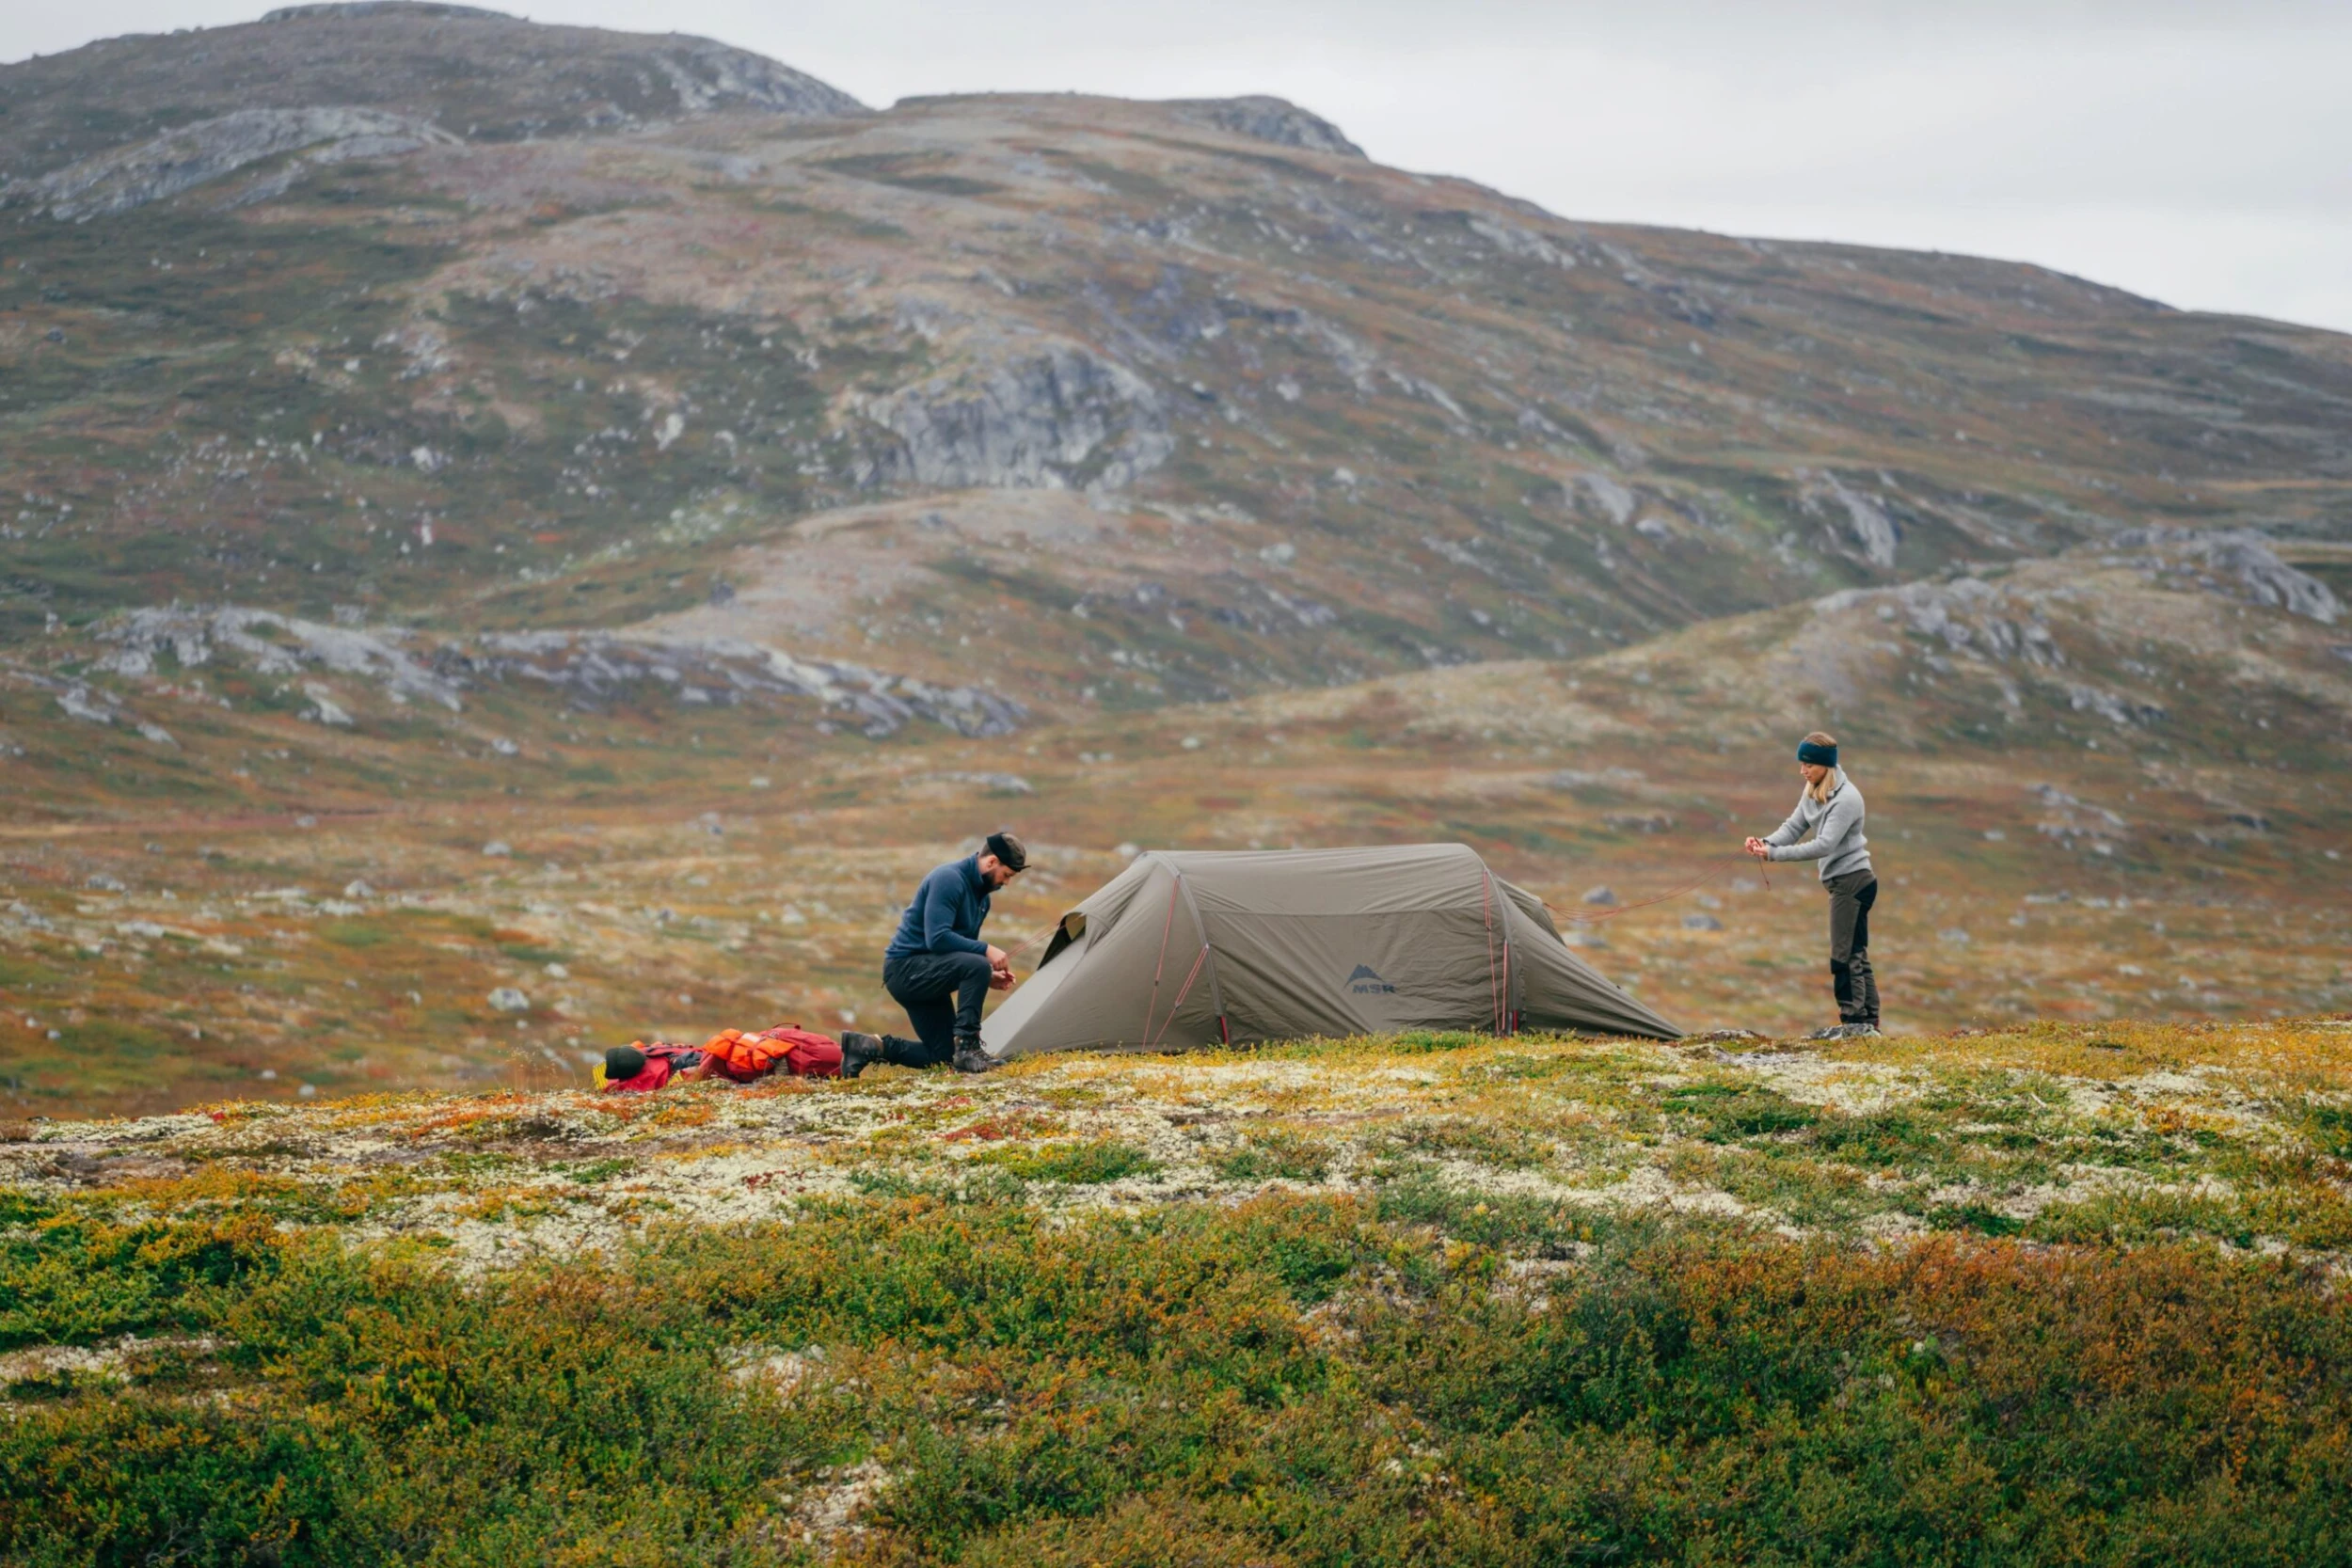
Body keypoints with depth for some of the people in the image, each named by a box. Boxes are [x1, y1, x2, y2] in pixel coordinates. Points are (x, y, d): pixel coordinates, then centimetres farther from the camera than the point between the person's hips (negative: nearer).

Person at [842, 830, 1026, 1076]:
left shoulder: (980, 894, 12)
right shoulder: (949, 879, -18)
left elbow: (963, 947, 18)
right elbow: (937, 939, -27)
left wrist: (988, 977, 0)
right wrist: (986, 951, -25)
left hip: (923, 976, 10)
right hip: (906, 969, -10)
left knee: (942, 1056, 7)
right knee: (976, 966, -31)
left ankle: (868, 1046, 10)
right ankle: (967, 1048, -23)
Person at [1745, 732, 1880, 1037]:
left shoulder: (1846, 799, -20)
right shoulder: (1813, 792, 8)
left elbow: (1824, 845, -26)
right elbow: (1793, 827, 6)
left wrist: (1774, 854, -27)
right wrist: (1765, 842, -15)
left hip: (1853, 879, -10)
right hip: (1840, 879, 10)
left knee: (1845, 955, -8)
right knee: (1856, 954, 11)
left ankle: (1854, 1021, -5)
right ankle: (1868, 1022, 15)